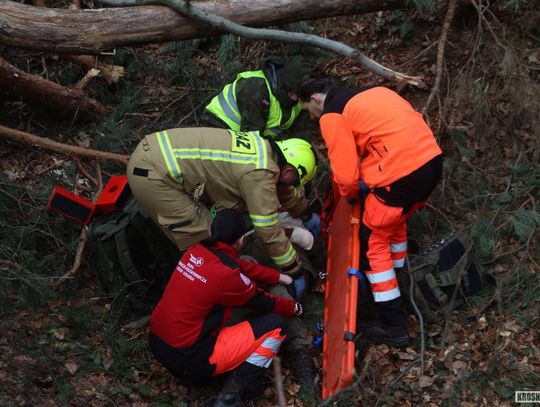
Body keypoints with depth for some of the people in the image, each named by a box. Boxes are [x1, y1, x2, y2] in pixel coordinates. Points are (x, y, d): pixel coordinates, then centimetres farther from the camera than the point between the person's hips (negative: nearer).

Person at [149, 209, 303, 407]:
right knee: (276, 325, -4)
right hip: (187, 362, -8)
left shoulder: (195, 251, 1)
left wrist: (278, 277, 27)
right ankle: (236, 389, -10)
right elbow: (262, 302, -1)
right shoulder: (227, 274, -20)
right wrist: (294, 308, 19)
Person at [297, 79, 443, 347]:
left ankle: (393, 328, 10)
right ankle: (397, 276, 50)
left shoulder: (332, 116, -2)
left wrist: (350, 194, 18)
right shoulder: (367, 93, 22)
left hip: (401, 174, -8)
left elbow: (346, 175, -5)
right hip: (432, 160, 8)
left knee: (372, 243, 8)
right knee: (395, 221, 31)